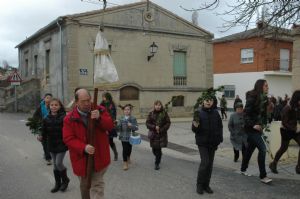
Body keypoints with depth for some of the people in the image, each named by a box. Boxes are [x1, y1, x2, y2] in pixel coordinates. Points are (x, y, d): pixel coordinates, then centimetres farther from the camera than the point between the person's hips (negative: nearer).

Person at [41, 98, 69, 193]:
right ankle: (58, 183, 30)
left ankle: (65, 180, 22)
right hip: (51, 145, 5)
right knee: (55, 164, 14)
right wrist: (42, 137, -16)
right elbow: (44, 132, 3)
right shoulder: (47, 119, 0)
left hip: (61, 144, -5)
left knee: (59, 163, -6)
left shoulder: (63, 117, -14)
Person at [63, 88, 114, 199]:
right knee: (84, 185, 22)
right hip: (81, 158, 1)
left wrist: (99, 118, -29)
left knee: (97, 185, -4)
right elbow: (68, 139, -13)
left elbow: (110, 126, -9)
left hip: (98, 157, -1)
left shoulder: (100, 110, -3)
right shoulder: (69, 118, -9)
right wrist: (84, 147, -28)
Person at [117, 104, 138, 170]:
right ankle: (125, 163, 8)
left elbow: (136, 128, -8)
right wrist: (117, 125, -23)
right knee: (125, 149, -5)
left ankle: (128, 158, 46)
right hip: (123, 137, -1)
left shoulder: (133, 119, -4)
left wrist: (132, 126, -26)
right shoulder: (121, 119, -2)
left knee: (129, 148, 17)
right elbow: (118, 129, -3)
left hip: (131, 137, 1)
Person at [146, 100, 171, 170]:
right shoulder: (151, 113, 1)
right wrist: (154, 127, -15)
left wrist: (161, 130, -12)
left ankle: (157, 163, 10)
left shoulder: (164, 113, -1)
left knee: (158, 149, -6)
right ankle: (159, 157, 40)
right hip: (153, 134, 1)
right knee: (154, 149, 6)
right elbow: (147, 123, 1)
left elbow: (168, 123, -1)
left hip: (162, 134, -1)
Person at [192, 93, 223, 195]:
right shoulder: (199, 112, -8)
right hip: (202, 142, -4)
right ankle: (199, 184, 7)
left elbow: (220, 126, 11)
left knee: (210, 164, 9)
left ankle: (206, 185, 23)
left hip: (213, 142, 4)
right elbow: (194, 129, -7)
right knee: (205, 162, -11)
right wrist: (195, 125, -29)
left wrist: (219, 139, 3)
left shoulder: (215, 112, 2)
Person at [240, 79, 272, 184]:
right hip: (251, 128, -8)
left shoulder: (264, 98, 8)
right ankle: (263, 176, -8)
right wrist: (253, 125, -22)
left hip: (258, 127, 8)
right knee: (262, 148, -14)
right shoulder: (252, 97, -16)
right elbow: (246, 113, -18)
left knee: (250, 148, 17)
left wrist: (264, 123, 5)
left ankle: (243, 169, 33)